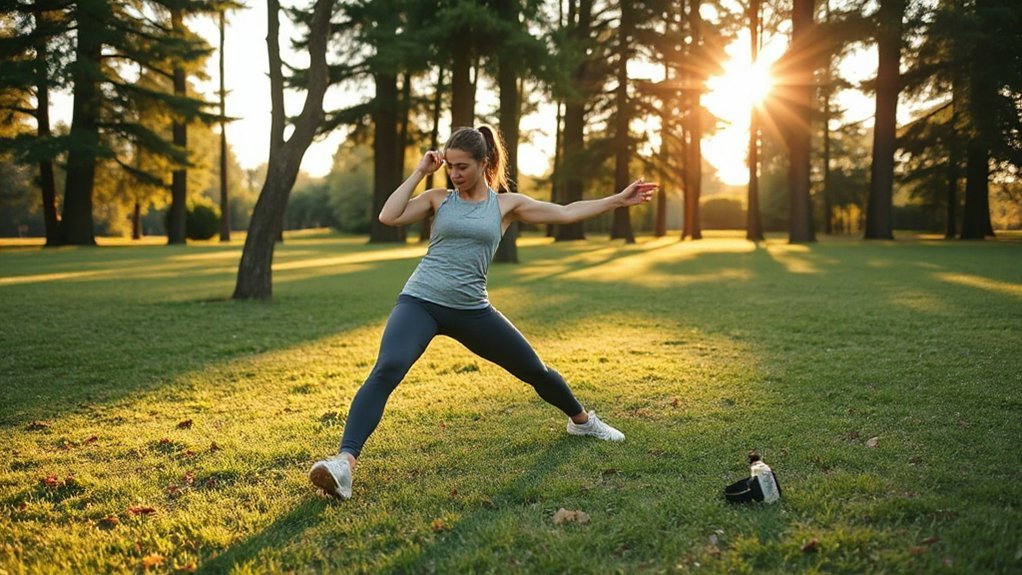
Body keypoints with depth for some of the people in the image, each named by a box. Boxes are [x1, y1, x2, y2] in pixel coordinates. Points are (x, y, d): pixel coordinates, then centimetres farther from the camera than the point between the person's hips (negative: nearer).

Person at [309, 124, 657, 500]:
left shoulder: (507, 204, 6)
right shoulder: (439, 199, 5)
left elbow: (566, 213, 9)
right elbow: (388, 217, -9)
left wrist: (619, 200, 9)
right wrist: (420, 172, -4)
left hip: (471, 310, 2)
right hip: (420, 302, -2)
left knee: (535, 370, 13)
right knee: (386, 371, -28)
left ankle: (581, 420, 42)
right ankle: (345, 461, -34)